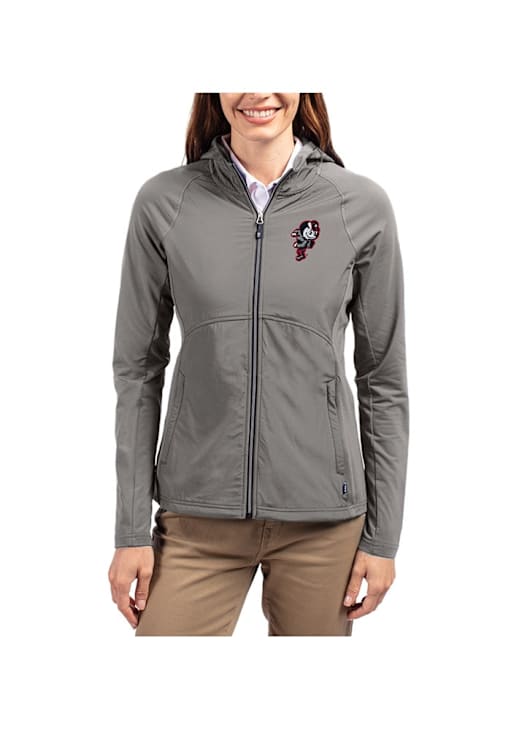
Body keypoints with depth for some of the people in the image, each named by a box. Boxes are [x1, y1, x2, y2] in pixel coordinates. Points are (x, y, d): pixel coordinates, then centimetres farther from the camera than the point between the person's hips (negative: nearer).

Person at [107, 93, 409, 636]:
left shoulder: (363, 206, -2)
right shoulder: (163, 203, -1)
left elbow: (384, 380, 2)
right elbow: (138, 370, 1)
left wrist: (383, 534, 2)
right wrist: (131, 530, -1)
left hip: (322, 519, 0)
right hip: (197, 515, 0)